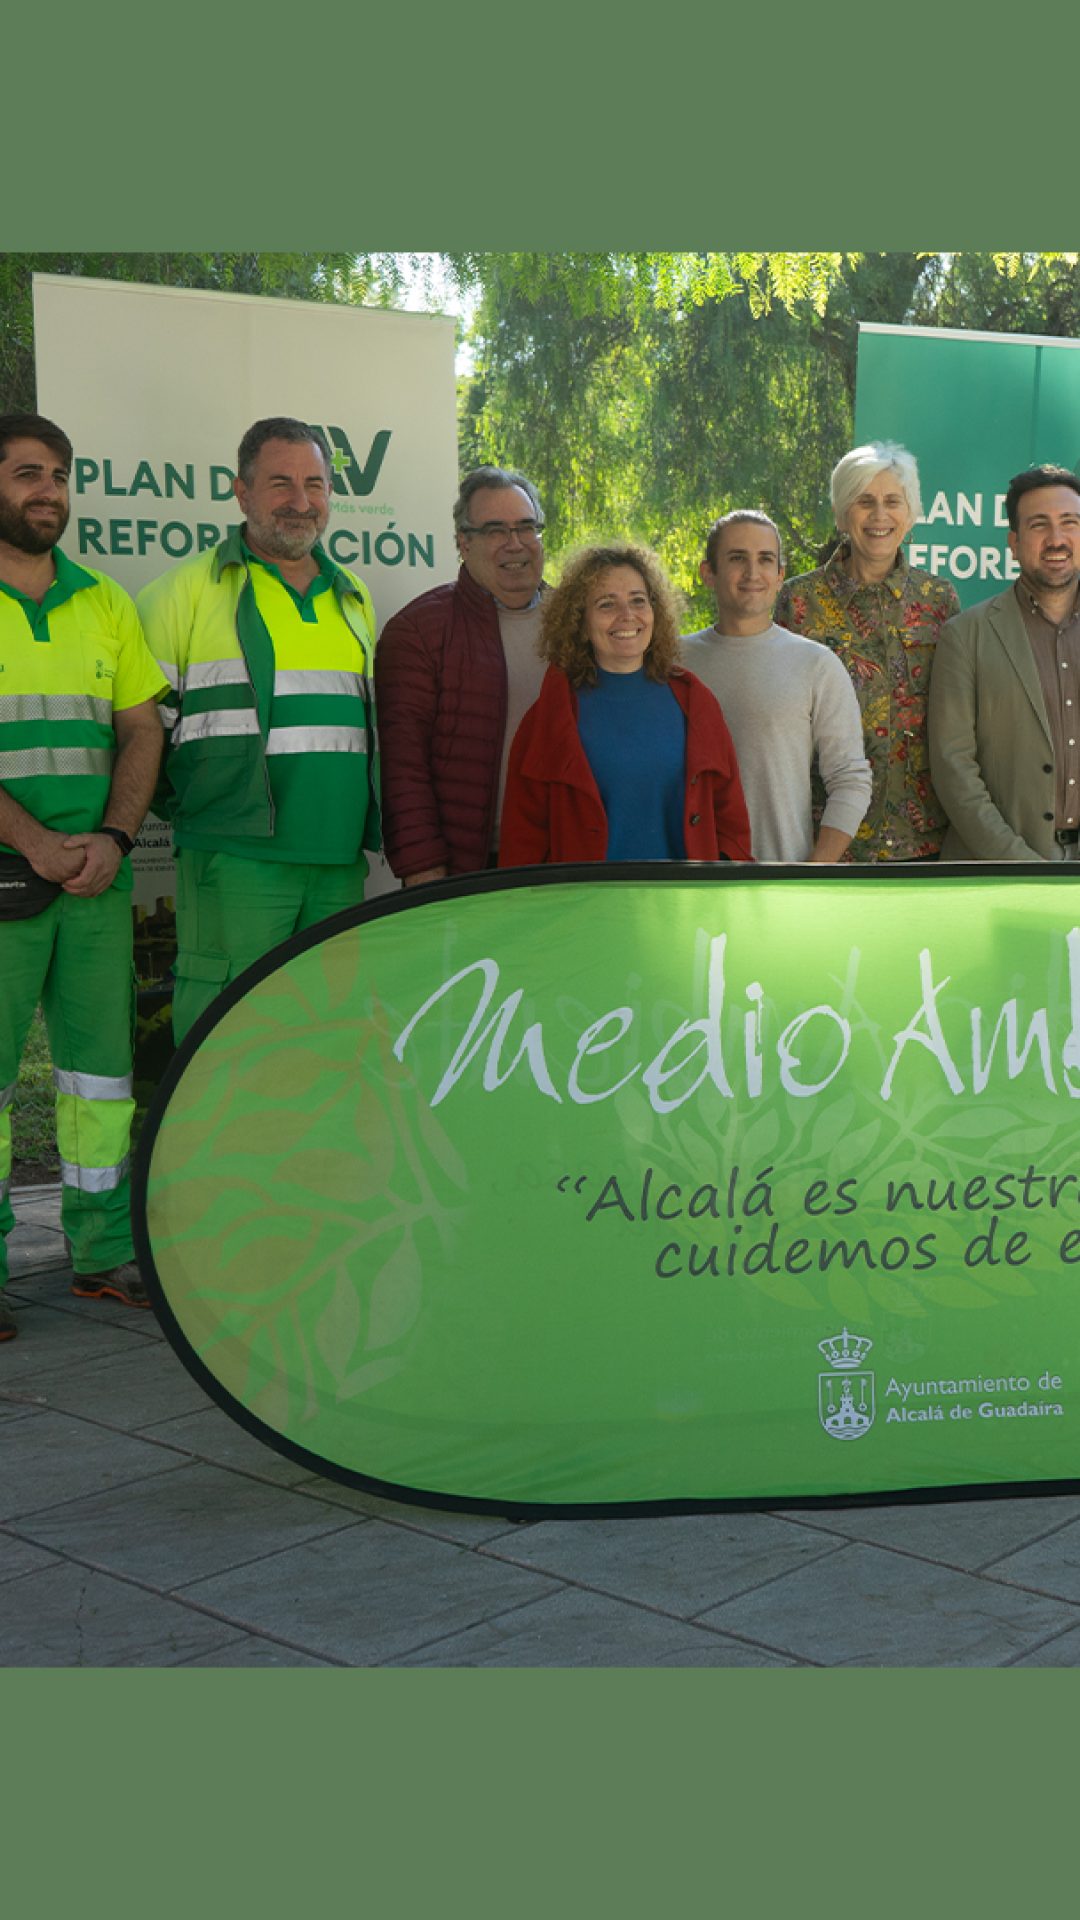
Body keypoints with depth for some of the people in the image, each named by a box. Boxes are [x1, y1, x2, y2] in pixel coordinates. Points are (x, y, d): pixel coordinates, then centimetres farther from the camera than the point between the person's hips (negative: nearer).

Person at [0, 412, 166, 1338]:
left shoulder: (105, 604, 14)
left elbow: (141, 730, 11)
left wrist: (111, 837, -4)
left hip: (98, 873, 5)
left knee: (103, 1056, 7)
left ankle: (105, 1252, 16)